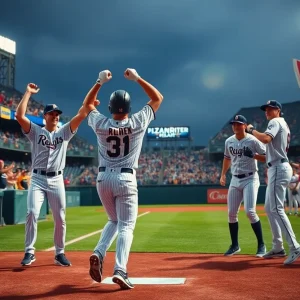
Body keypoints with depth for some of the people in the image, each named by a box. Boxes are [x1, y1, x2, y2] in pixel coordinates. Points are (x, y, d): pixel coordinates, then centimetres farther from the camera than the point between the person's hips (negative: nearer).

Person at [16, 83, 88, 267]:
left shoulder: (65, 132, 10)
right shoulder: (35, 131, 6)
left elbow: (82, 114, 0)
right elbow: (19, 115, -9)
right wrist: (28, 93, -7)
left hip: (57, 180, 2)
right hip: (37, 179, -2)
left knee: (60, 218, 4)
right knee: (32, 213, -15)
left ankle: (60, 253, 15)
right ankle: (30, 252, -4)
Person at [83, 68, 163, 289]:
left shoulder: (100, 124, -2)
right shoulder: (137, 123, -6)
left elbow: (87, 105, 19)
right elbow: (158, 98, 7)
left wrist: (100, 82, 14)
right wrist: (137, 78, 7)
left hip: (103, 178, 3)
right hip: (125, 179, -3)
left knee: (114, 221, 22)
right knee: (126, 226, -2)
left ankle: (98, 254, 1)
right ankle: (120, 270, -17)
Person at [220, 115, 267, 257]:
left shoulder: (253, 140, -10)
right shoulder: (229, 141, 7)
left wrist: (253, 155, -25)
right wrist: (223, 175, 17)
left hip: (250, 179, -6)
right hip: (235, 180, 6)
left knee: (250, 211, -17)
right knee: (231, 213, 5)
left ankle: (261, 245, -3)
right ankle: (235, 245, 19)